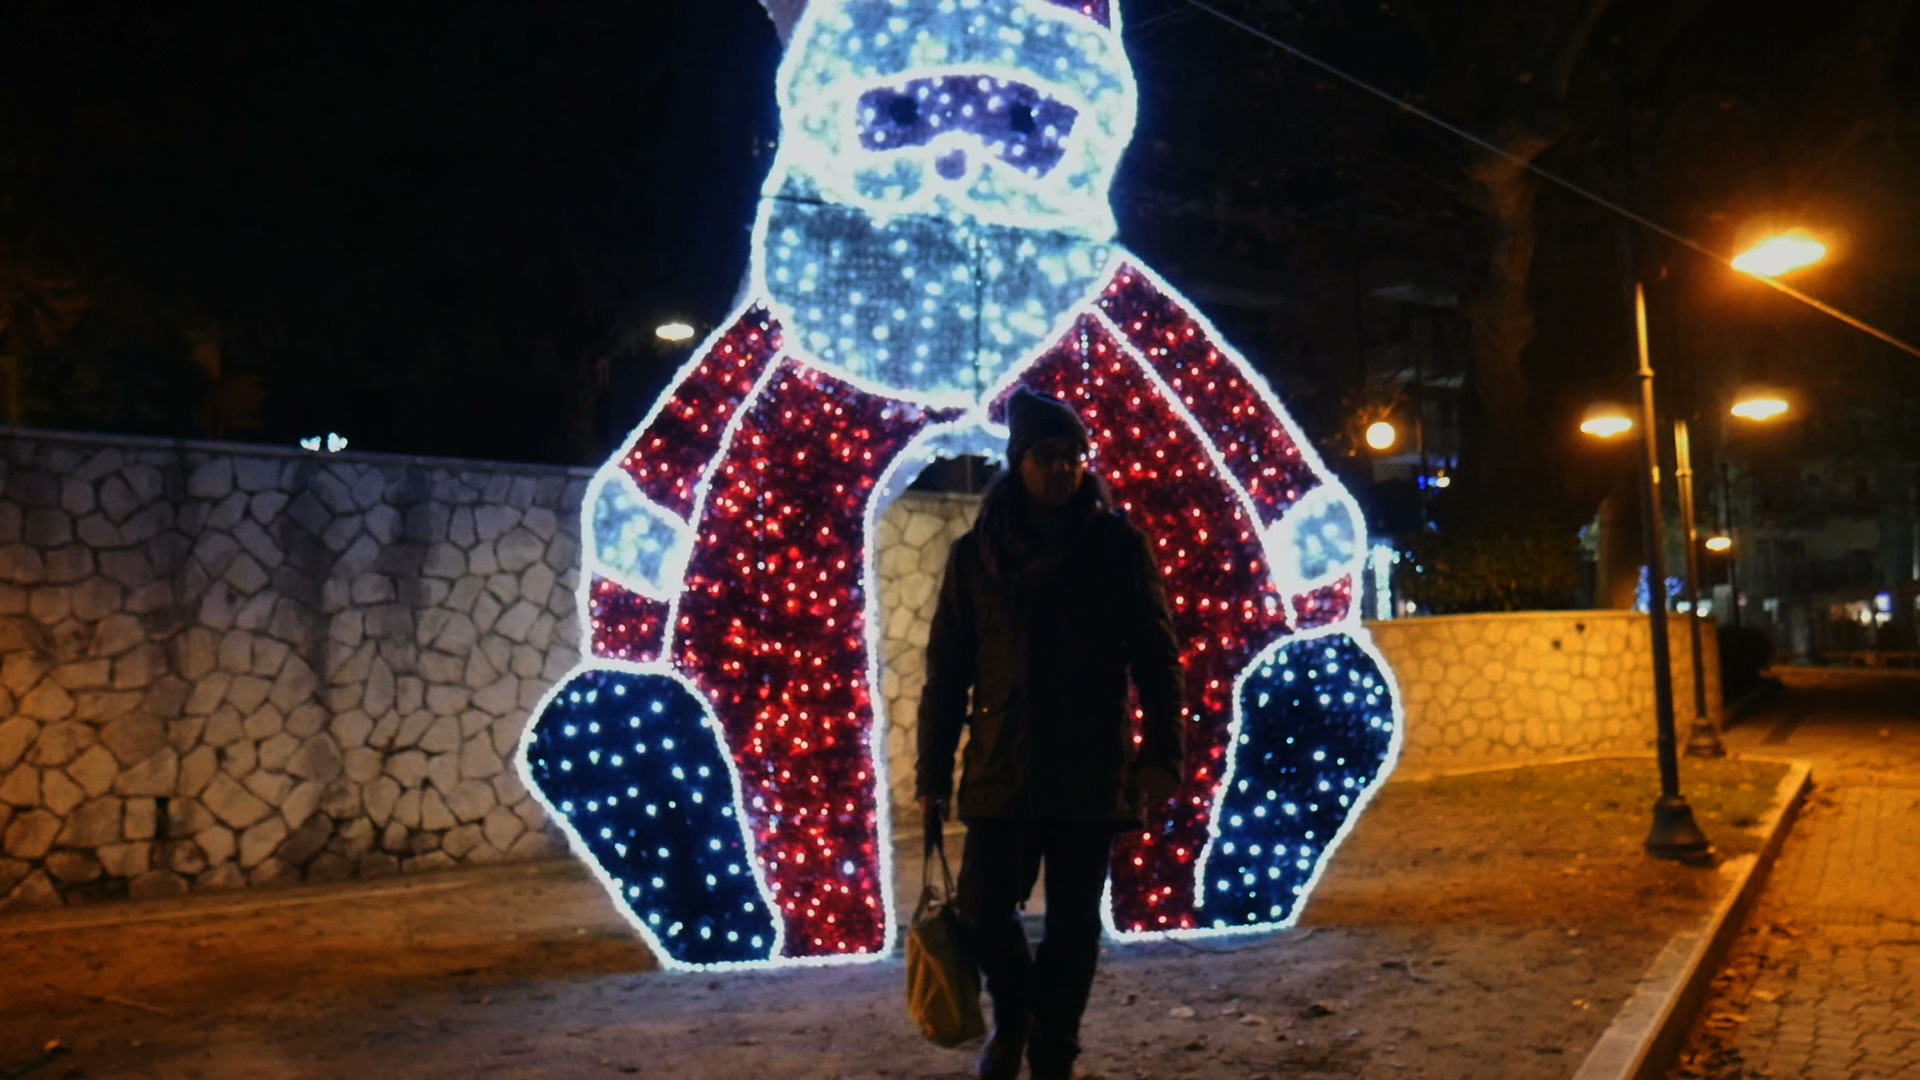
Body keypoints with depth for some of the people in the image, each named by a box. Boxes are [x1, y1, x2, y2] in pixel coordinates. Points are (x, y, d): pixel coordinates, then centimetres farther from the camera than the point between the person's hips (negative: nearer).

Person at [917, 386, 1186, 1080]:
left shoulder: (1119, 546, 0)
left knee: (1074, 922, 7)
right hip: (1002, 770, 1)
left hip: (1092, 772, 0)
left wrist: (1162, 754, -10)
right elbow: (946, 671, 4)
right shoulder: (975, 554, 3)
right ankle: (1014, 1016, 31)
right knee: (982, 911, -1)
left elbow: (1157, 658, 0)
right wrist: (933, 775, 2)